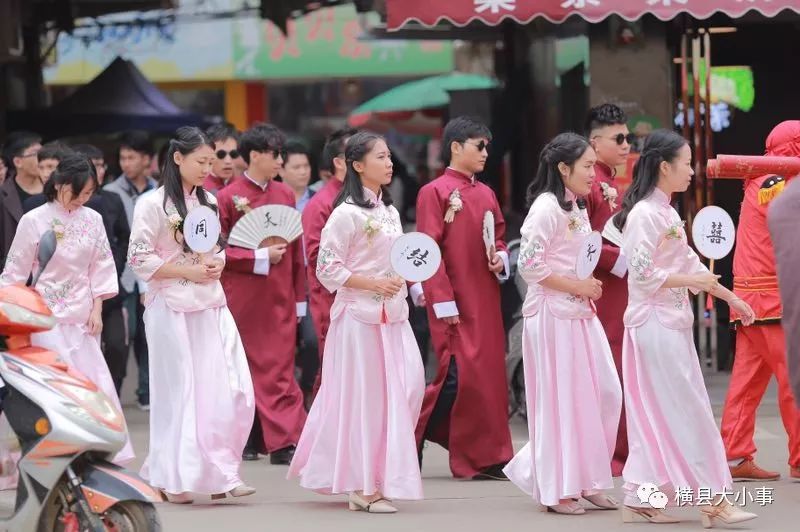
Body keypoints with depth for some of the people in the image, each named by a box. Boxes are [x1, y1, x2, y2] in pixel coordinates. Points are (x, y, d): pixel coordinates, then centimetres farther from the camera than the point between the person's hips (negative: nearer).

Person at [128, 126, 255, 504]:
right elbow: (140, 260, -10)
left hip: (211, 305, 6)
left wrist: (217, 266, 1)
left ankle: (220, 472, 4)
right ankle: (174, 478, 8)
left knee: (231, 389, -3)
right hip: (172, 307, -6)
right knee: (179, 391, -1)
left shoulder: (208, 202, 13)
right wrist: (188, 271, -14)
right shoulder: (154, 204, -6)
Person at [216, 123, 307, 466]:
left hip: (280, 299, 3)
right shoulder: (228, 198, -5)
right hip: (243, 300, -3)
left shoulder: (285, 195, 8)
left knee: (280, 370, -2)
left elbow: (296, 250, 11)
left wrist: (299, 298, 11)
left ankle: (285, 443, -6)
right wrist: (260, 258, -14)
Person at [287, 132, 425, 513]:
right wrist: (375, 285, -18)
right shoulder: (346, 213, -10)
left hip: (393, 314, 7)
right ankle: (361, 486, 6)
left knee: (407, 387, 0)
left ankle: (382, 477, 12)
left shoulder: (389, 210, 13)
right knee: (362, 398, -2)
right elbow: (328, 269, -13)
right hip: (358, 315, -7)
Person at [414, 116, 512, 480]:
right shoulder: (434, 192, -6)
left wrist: (501, 260, -1)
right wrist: (443, 303, -16)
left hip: (485, 299, 7)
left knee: (489, 374, 6)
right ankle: (411, 445, 1)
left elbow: (499, 238, 23)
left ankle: (486, 457, 13)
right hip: (454, 303, -7)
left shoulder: (486, 194, 14)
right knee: (458, 375, -12)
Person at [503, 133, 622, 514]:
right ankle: (557, 489, 6)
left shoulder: (576, 210, 15)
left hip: (579, 312, 9)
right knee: (560, 399, -3)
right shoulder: (547, 207, -12)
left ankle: (584, 480, 15)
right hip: (552, 314, -9)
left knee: (604, 393, 5)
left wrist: (589, 287, 6)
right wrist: (576, 286, -15)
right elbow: (529, 265, -18)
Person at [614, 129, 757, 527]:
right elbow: (643, 275, -19)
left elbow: (690, 264, 19)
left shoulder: (666, 213, 14)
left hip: (672, 323, 9)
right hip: (655, 324, -9)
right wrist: (692, 281, -13)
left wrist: (730, 297, 20)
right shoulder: (645, 214, -14)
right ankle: (712, 499, -4)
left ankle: (639, 500, 12)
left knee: (657, 416, 9)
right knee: (686, 413, -6)